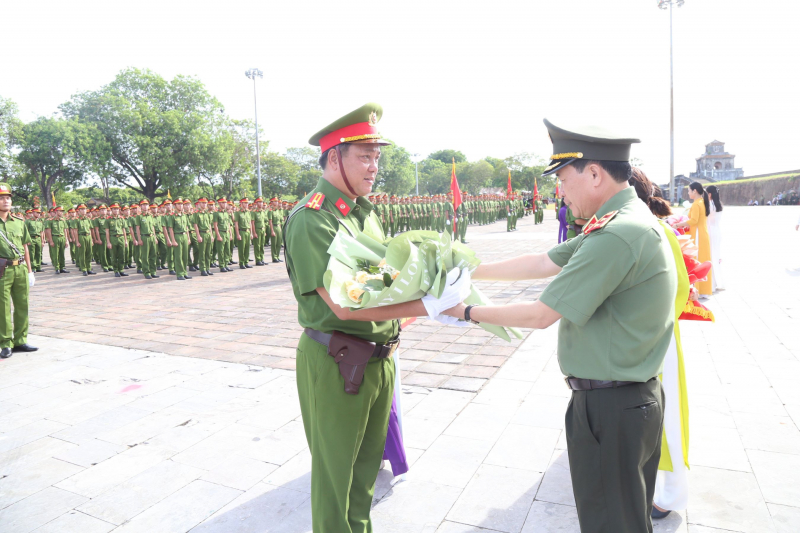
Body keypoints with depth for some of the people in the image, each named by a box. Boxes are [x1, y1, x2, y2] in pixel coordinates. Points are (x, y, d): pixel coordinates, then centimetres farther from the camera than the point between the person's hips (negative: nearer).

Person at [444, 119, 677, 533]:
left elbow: (540, 315, -22)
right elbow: (541, 263, 10)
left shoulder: (616, 236, -26)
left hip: (610, 408, -9)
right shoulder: (630, 221, 8)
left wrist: (468, 312, -9)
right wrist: (471, 271, 10)